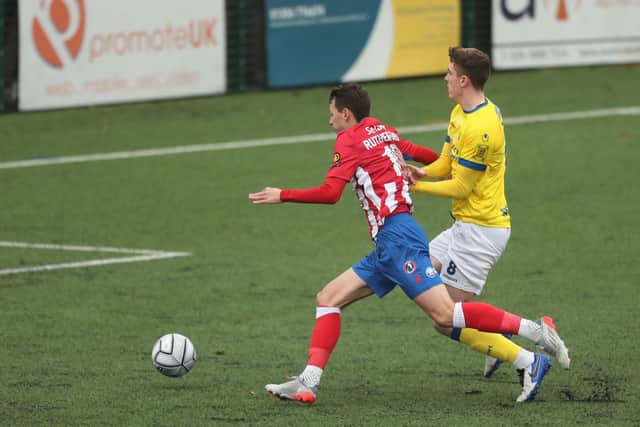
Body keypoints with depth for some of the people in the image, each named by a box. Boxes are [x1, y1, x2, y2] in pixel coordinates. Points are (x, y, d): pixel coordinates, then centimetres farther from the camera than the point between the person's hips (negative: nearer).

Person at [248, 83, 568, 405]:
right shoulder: (384, 132, 21)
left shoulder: (349, 139, -2)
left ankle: (534, 330, -17)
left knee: (444, 315, -17)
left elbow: (330, 193, -13)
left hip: (397, 238, -10)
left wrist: (282, 196, -4)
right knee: (328, 299, 7)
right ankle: (308, 383, -3)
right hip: (388, 246, 10)